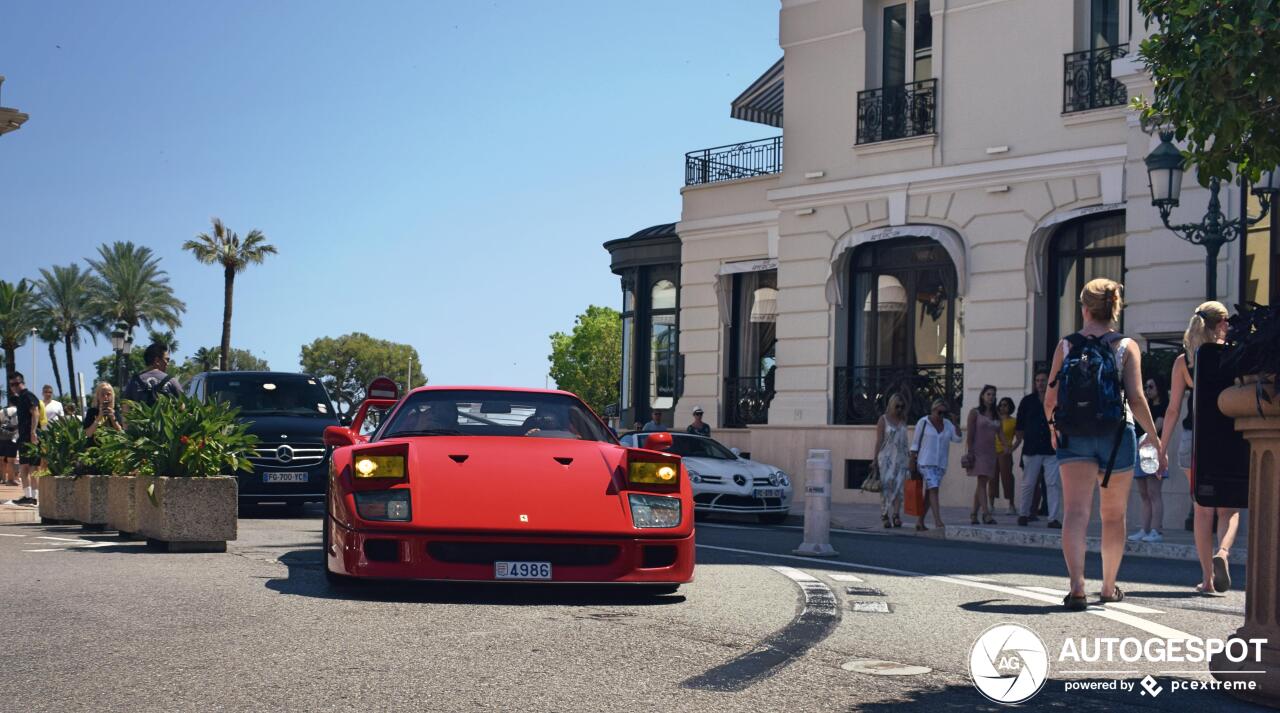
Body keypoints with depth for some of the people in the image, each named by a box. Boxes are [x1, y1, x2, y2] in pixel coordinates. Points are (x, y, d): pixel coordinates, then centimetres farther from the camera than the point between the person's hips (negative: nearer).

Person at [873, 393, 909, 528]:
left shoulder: (903, 421, 12)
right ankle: (885, 516, 0)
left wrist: (909, 458, 14)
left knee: (899, 487, -6)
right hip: (886, 457, -3)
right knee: (886, 487, -4)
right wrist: (875, 459, -7)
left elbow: (904, 441, 17)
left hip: (900, 458, 3)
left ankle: (896, 515, -9)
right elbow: (879, 440, -2)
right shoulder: (883, 419, 1)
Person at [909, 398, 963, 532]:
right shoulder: (923, 423, -3)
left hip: (940, 464, 5)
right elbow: (915, 443, -1)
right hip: (925, 462, -5)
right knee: (933, 489, -18)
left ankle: (920, 521, 16)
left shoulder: (947, 424, 9)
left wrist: (955, 423, -6)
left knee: (929, 492, 8)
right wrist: (912, 461, -5)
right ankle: (938, 521, -25)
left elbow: (958, 439, 1)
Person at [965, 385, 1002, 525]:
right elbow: (970, 433, -6)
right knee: (982, 482, -13)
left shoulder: (995, 415, 14)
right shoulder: (975, 412, -1)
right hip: (978, 450, -6)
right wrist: (970, 452, -12)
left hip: (990, 451, 6)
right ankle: (986, 513, -20)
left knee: (982, 483, 7)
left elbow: (1000, 433, 8)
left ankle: (974, 513, 13)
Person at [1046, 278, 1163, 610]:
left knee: (1075, 512, -8)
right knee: (1114, 515, 15)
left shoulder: (1066, 346, 2)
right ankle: (1109, 586, 27)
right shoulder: (1127, 347, -2)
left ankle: (1077, 585, -26)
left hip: (1074, 436, 0)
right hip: (1116, 435, 0)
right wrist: (1153, 435, 2)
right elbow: (1136, 399, -10)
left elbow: (1050, 400, 3)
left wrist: (1054, 428, 21)